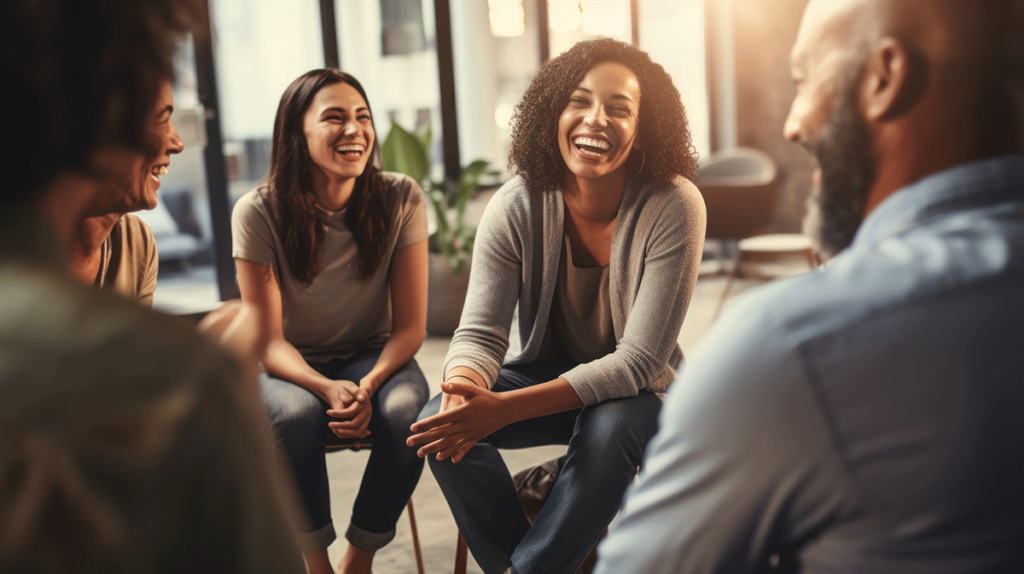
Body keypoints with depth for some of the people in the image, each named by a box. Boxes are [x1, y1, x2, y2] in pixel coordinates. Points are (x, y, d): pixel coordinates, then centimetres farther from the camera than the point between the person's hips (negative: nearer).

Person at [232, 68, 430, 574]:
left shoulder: (401, 199, -11)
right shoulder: (258, 212, -15)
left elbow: (410, 325, -9)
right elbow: (269, 341, -12)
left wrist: (369, 385, -28)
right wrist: (328, 388, -32)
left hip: (373, 357, 1)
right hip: (290, 367, -1)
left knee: (407, 413, -30)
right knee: (296, 415, -34)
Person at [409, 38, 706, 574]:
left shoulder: (674, 207, -24)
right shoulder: (516, 206, -14)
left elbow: (640, 361, -26)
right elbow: (480, 332, -12)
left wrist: (505, 407, -36)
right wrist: (464, 389, -39)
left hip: (635, 389, -2)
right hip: (548, 370, 3)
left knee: (609, 431, -36)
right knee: (441, 425, -21)